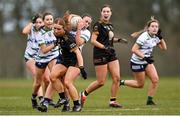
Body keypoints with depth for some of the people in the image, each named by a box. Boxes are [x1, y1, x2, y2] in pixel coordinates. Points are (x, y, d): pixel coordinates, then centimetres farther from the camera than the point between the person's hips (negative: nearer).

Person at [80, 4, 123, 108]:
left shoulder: (110, 26, 13)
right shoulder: (98, 25, -10)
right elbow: (93, 40, -15)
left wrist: (117, 40, 10)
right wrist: (104, 47, -23)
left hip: (111, 54, 7)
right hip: (100, 55, -7)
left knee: (117, 78, -4)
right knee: (101, 82, -5)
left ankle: (113, 101, 4)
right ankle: (84, 94, 15)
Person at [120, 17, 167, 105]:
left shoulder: (155, 37, 2)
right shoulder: (144, 37, -23)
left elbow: (164, 48, 7)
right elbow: (134, 49, -26)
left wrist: (160, 37, -6)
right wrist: (145, 57, -31)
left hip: (147, 62, 7)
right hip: (137, 62, -7)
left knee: (155, 80, -8)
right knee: (140, 85, 1)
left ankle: (150, 100, 4)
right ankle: (121, 82, 20)